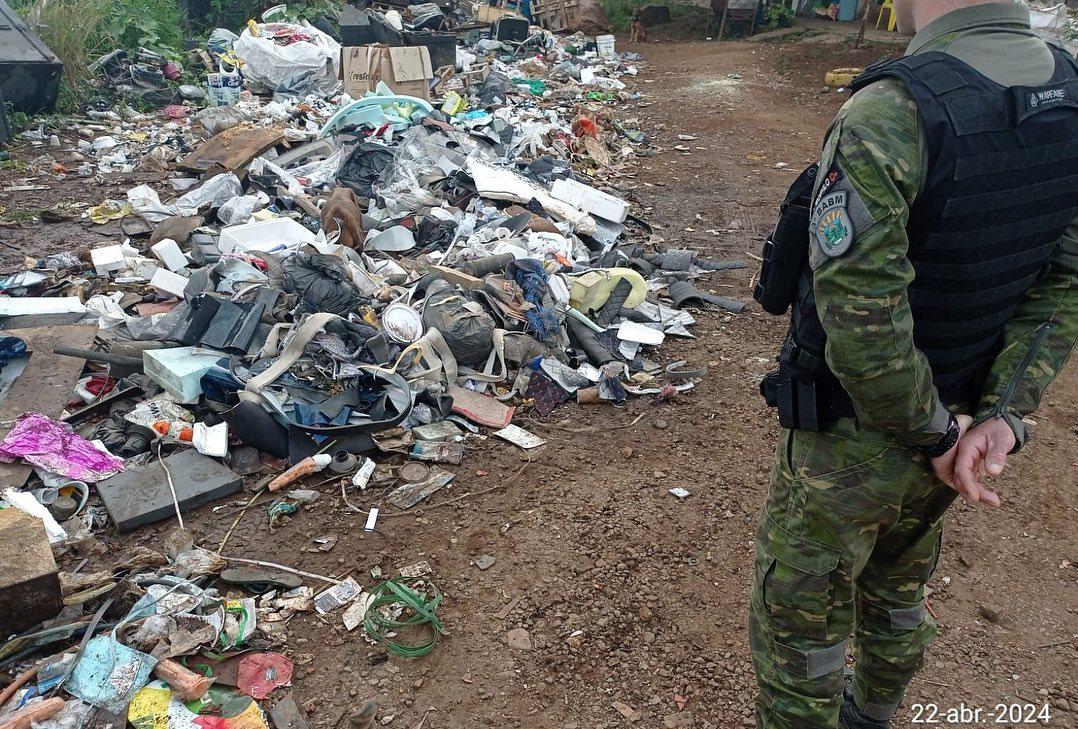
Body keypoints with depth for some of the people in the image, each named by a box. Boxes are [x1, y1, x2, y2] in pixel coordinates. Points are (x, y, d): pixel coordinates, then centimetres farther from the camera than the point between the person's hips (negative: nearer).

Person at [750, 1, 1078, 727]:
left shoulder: (889, 115, -29)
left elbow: (859, 318, -31)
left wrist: (937, 433, -16)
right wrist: (1003, 418, -10)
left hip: (850, 443, -7)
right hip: (960, 413, 8)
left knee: (801, 618, 14)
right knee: (897, 586, 31)